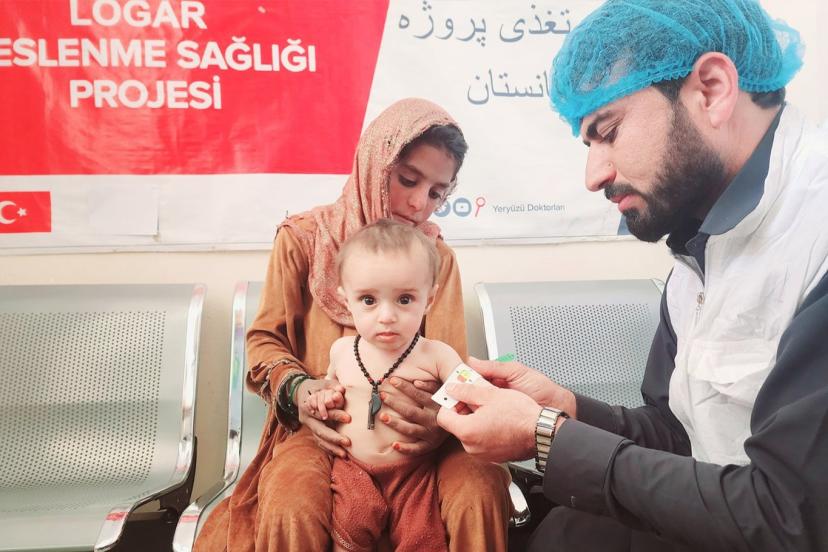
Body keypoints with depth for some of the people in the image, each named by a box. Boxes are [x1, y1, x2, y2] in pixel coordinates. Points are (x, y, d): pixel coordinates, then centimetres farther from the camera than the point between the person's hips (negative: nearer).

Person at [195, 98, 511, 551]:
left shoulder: (437, 256, 7)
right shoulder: (303, 237, 1)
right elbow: (265, 339, 6)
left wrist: (443, 418, -25)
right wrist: (299, 389, -17)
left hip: (409, 430, 2)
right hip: (322, 425, -1)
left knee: (482, 488, -30)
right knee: (291, 510, -35)